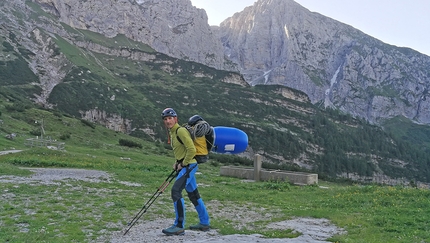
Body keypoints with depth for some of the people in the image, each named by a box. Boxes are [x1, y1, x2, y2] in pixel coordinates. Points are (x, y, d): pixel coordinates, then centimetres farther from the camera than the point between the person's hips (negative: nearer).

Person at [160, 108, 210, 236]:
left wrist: (183, 164, -14)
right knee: (193, 194, 16)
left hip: (188, 165, -10)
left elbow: (192, 150, -22)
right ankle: (204, 223, 27)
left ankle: (179, 226, -13)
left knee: (176, 191, -17)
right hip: (184, 166, 10)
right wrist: (177, 162, 13)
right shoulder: (172, 132, 15)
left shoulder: (181, 130, -15)